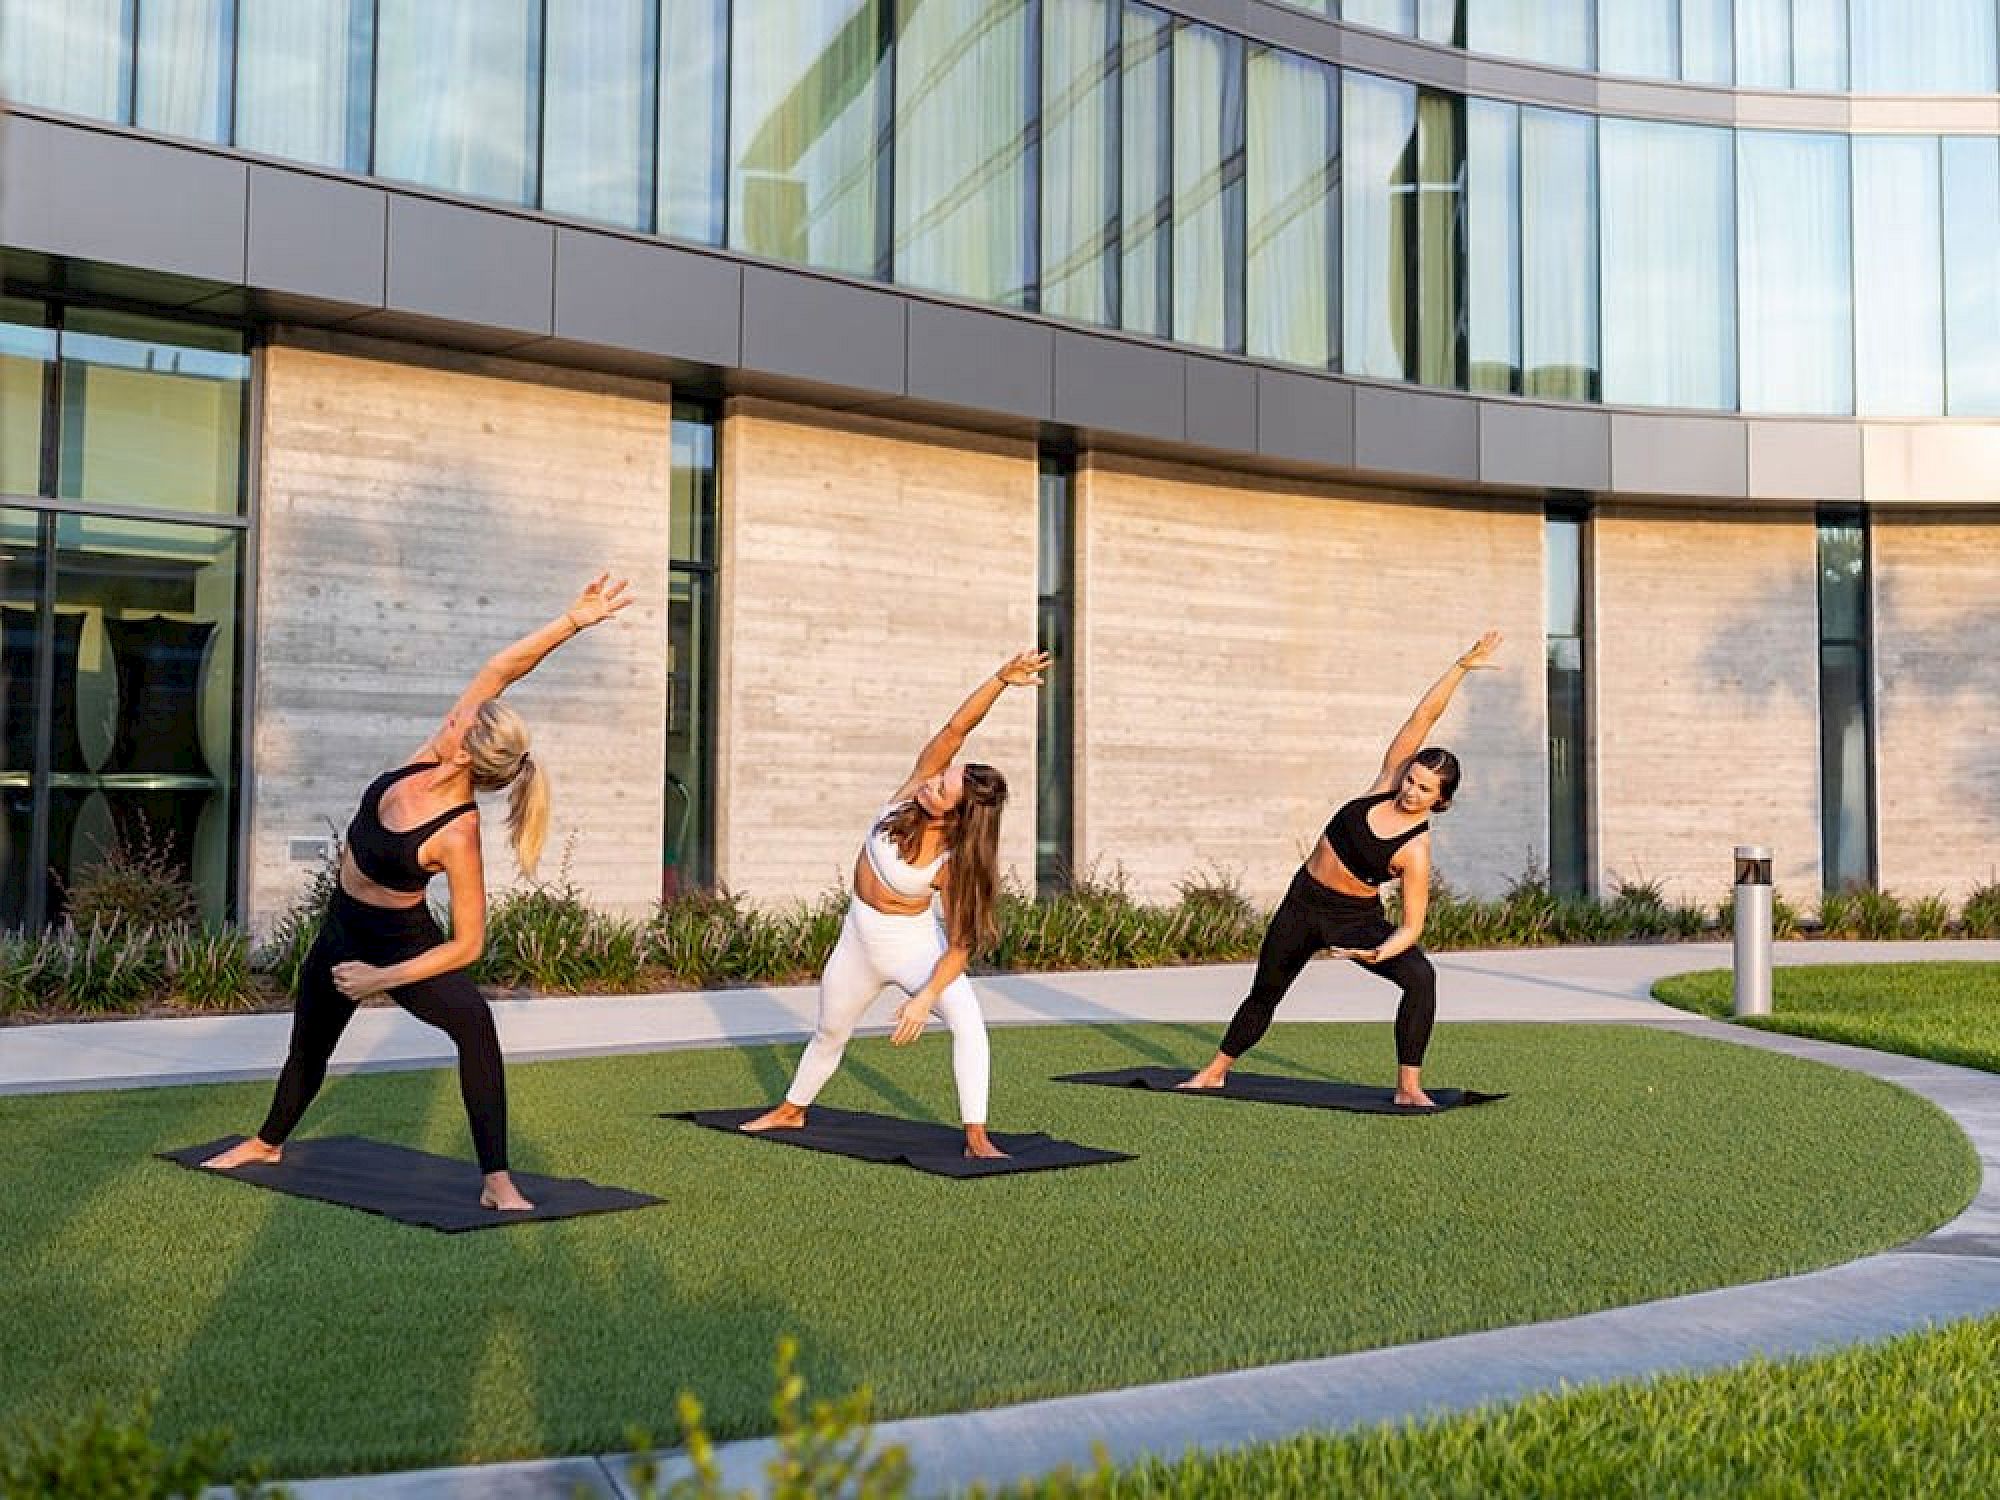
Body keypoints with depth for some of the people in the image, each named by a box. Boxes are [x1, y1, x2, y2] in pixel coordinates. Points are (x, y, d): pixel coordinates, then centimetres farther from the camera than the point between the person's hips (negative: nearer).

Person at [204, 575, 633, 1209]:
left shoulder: (457, 834, -32)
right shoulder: (431, 758, -18)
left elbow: (469, 944, -27)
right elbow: (499, 670, -23)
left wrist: (382, 980, -22)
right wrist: (573, 619, -31)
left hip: (403, 943, -7)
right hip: (344, 931, 7)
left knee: (473, 1021, -36)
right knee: (309, 1044, 27)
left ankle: (497, 1180, -30)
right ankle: (268, 1142, 56)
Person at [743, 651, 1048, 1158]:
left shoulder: (956, 860, -28)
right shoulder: (917, 786, -21)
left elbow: (961, 943, -27)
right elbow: (955, 729, -35)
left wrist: (926, 997, -38)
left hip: (914, 942, -4)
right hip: (860, 938, 5)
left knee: (967, 1020, -30)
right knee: (829, 1032, 23)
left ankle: (977, 1139, -25)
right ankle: (791, 1111, 48)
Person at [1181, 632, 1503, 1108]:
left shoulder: (1416, 848, -21)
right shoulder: (1388, 782, -11)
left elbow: (1412, 925, -22)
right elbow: (1423, 717, -16)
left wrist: (1380, 953, -41)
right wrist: (1462, 666, -13)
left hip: (1357, 919, -4)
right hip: (1303, 905, 4)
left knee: (1421, 976, -29)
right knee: (1264, 994, 16)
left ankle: (1409, 1086, -22)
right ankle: (1214, 1072, 37)